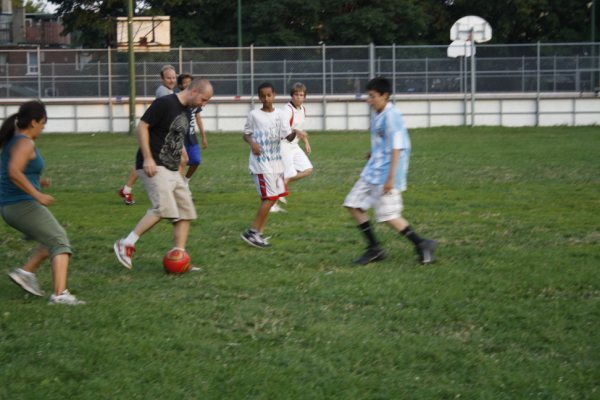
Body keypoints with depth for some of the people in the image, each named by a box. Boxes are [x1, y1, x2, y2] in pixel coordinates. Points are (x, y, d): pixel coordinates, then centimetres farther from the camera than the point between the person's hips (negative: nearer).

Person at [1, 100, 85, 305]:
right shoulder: (25, 143, -14)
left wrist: (37, 182, 16)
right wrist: (37, 194, -24)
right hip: (23, 205, -9)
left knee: (53, 239, 23)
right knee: (60, 243, -6)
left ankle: (26, 272, 11)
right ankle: (60, 294, -19)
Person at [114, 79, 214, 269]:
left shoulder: (186, 112, 16)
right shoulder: (164, 103, -11)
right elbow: (142, 126, -14)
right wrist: (147, 158, -20)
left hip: (172, 171, 10)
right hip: (155, 167, -10)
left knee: (185, 212, 4)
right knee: (164, 208, -22)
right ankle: (126, 244, -12)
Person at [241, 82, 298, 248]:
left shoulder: (278, 114, 7)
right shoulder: (254, 115, -4)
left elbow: (288, 137, 2)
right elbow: (246, 134, 4)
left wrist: (294, 133, -21)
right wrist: (252, 143, -17)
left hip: (276, 162, 6)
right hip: (261, 162, -6)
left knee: (273, 198, 7)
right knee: (270, 197, -13)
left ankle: (259, 233, 14)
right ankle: (252, 232, -7)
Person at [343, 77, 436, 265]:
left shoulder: (391, 116, -17)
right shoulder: (376, 114, 10)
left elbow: (397, 148, -21)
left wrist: (391, 178, -23)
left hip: (386, 173, -10)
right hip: (372, 171, 10)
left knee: (388, 215, -8)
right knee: (353, 204, 7)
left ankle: (421, 244, 6)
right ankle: (374, 249, 13)